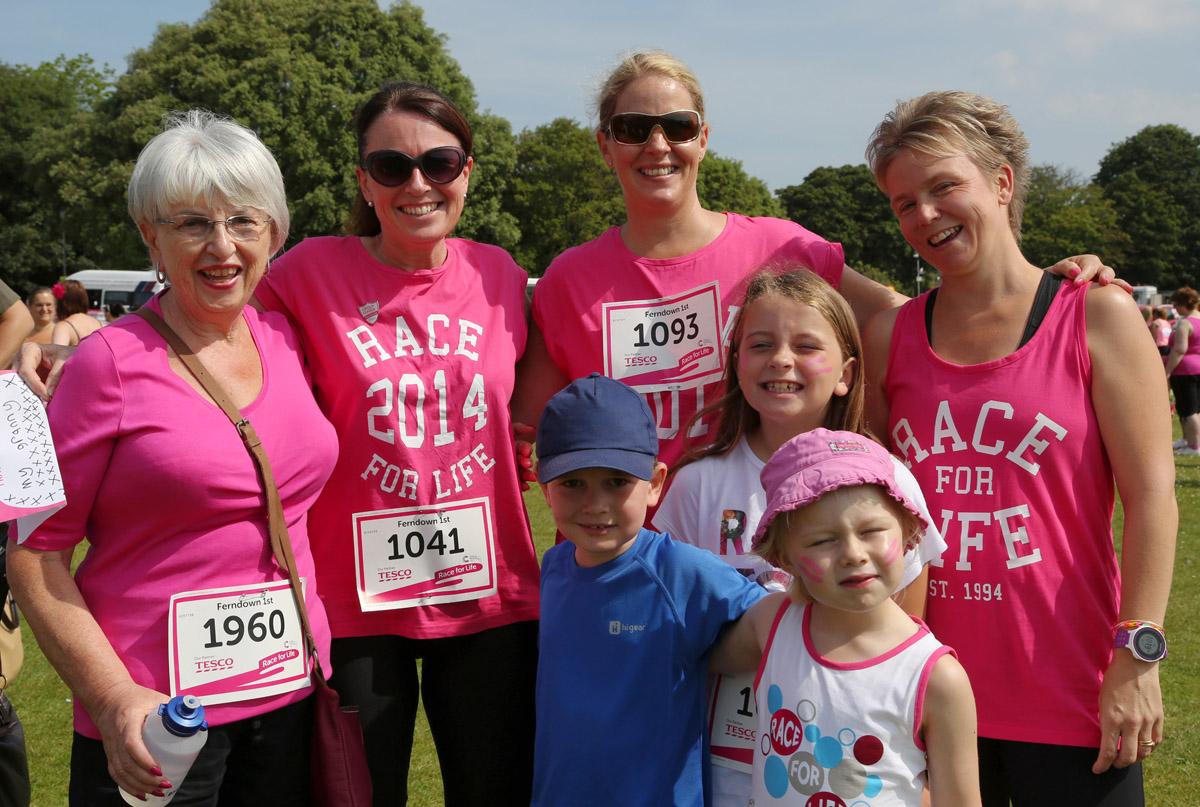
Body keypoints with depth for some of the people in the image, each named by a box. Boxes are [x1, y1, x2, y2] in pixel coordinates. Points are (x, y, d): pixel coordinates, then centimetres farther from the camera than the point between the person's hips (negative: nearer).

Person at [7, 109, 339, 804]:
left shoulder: (285, 338, 5)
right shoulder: (114, 361, -9)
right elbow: (34, 551, -9)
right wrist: (114, 697, -16)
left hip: (292, 697, 5)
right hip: (153, 723, -5)